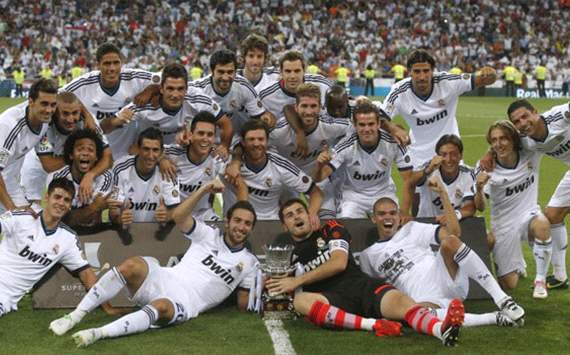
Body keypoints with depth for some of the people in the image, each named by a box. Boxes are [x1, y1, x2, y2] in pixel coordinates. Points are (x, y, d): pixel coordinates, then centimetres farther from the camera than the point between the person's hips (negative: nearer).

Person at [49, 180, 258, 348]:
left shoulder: (249, 263, 14)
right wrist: (205, 190, -9)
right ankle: (74, 317, -27)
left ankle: (98, 334, -49)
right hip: (164, 281, 2)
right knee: (132, 265, -31)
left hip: (184, 305, -2)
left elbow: (243, 305, 15)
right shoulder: (210, 236, 14)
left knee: (161, 307, -40)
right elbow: (178, 216, -1)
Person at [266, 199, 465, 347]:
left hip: (361, 286, 0)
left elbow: (338, 263, -1)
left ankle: (442, 329, -64)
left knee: (400, 302, -32)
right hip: (330, 299, 0)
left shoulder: (330, 229, 16)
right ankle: (373, 324, -46)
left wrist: (297, 281, -3)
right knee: (301, 301, -35)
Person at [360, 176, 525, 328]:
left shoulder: (411, 229, 19)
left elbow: (454, 232, 4)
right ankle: (494, 318, -30)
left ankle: (501, 298, -30)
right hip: (423, 299, 0)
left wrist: (443, 194, -2)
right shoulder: (367, 255, 24)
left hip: (447, 279, 1)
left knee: (449, 241, -30)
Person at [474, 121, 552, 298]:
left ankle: (540, 280, -19)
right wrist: (479, 189, -36)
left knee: (542, 224, -38)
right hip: (503, 224, 0)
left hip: (529, 215, 0)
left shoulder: (530, 155, -10)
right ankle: (518, 265, 37)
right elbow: (480, 207, -16)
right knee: (509, 285, -1)